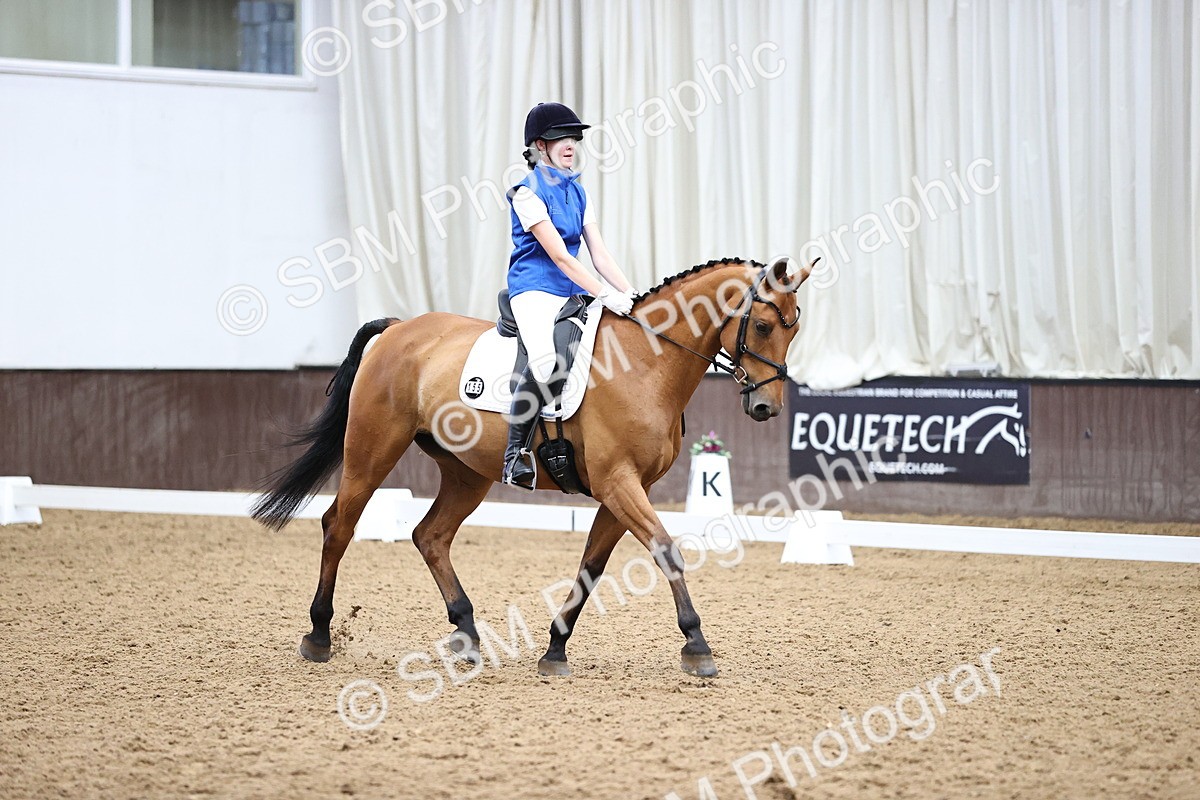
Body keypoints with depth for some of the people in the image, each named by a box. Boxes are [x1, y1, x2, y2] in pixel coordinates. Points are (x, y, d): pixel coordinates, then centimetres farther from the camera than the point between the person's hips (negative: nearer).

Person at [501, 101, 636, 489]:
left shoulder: (577, 193, 14)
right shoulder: (528, 193, -9)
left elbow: (599, 254, 10)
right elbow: (559, 256, -16)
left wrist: (629, 293, -4)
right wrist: (605, 295, -22)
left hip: (573, 294, 8)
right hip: (534, 288, -8)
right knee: (545, 360, -33)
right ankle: (516, 452, -23)